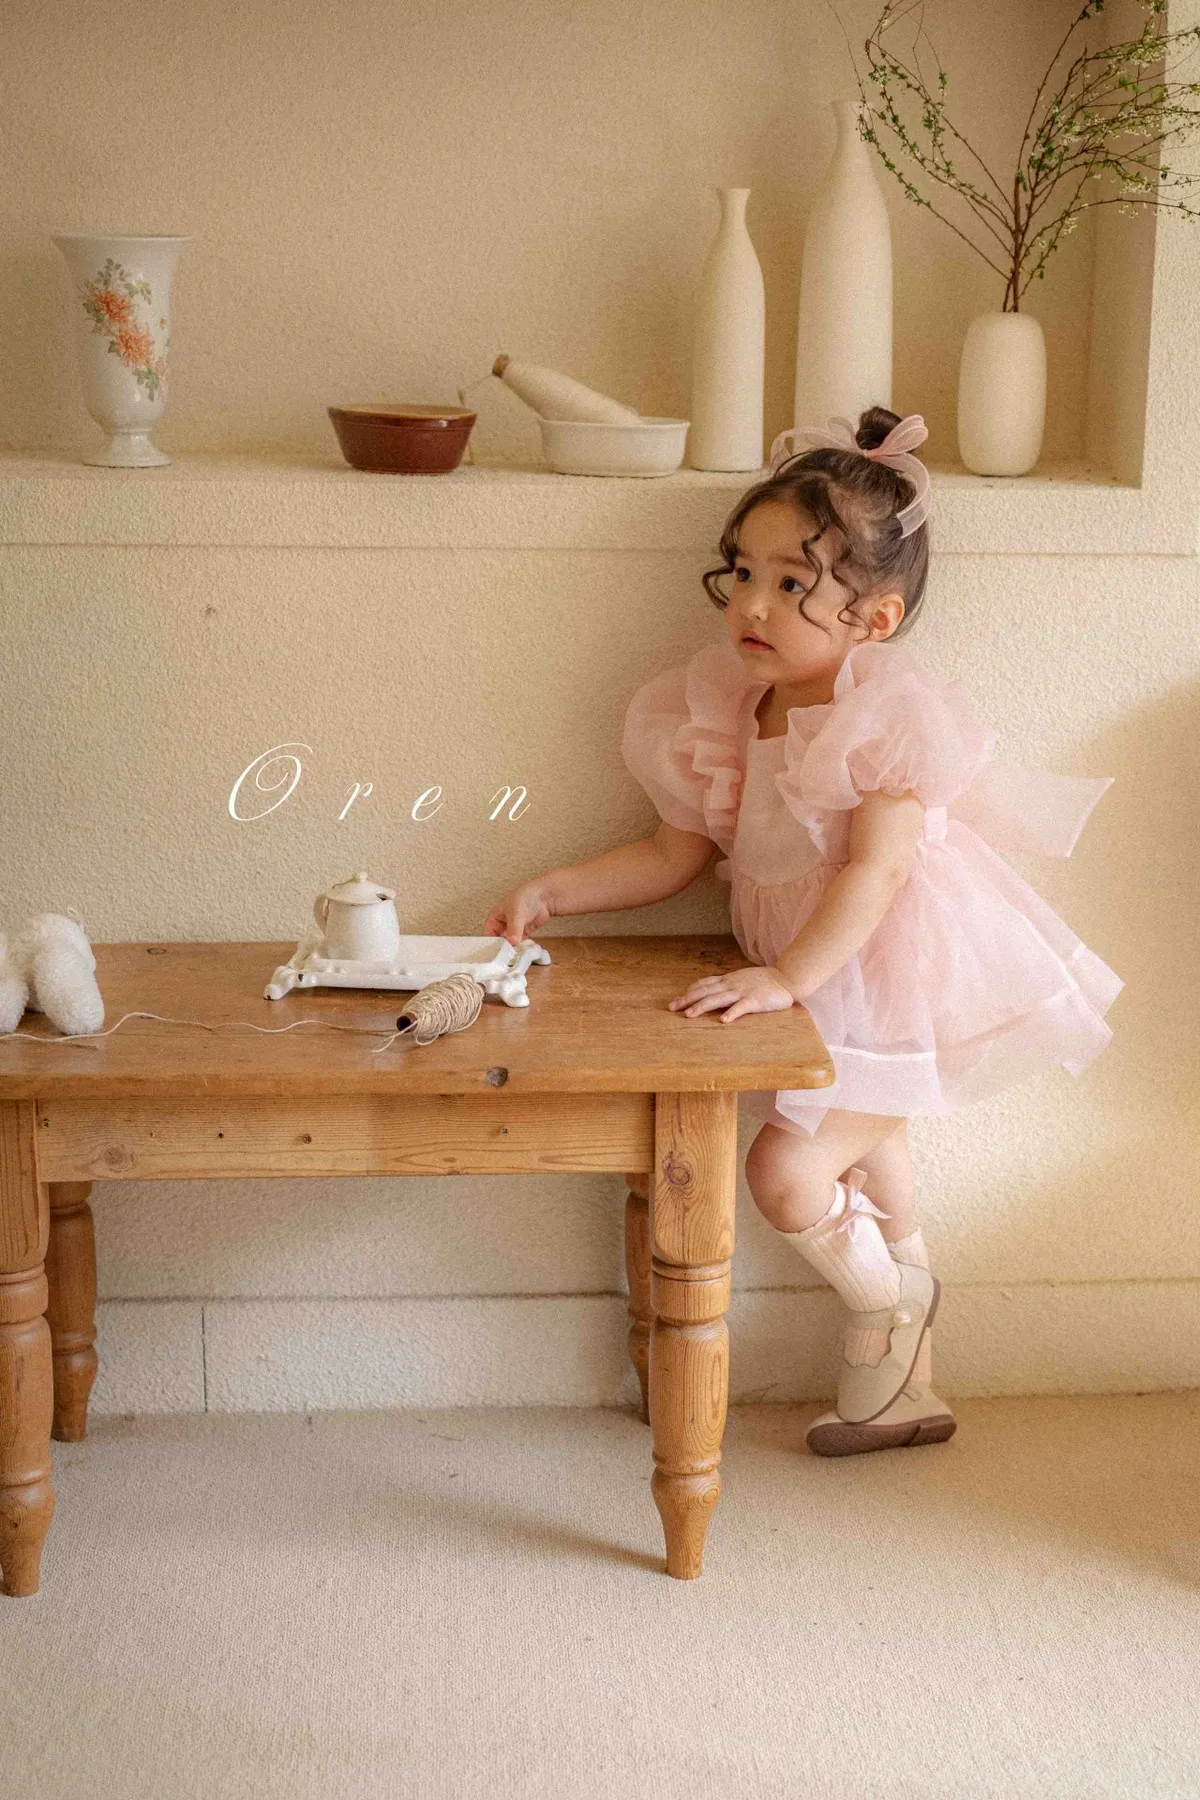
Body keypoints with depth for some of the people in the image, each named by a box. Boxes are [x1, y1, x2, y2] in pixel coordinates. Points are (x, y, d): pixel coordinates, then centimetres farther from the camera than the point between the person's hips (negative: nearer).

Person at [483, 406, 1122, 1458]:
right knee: (863, 1163, 21)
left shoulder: (894, 718, -19)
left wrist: (783, 980, -39)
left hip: (887, 989, -8)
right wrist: (552, 892, -3)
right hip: (804, 991, 8)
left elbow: (875, 869, -29)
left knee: (786, 1169, -15)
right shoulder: (725, 713, 1)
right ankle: (908, 1386, 41)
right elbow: (676, 855, 6)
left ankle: (884, 1304, 18)